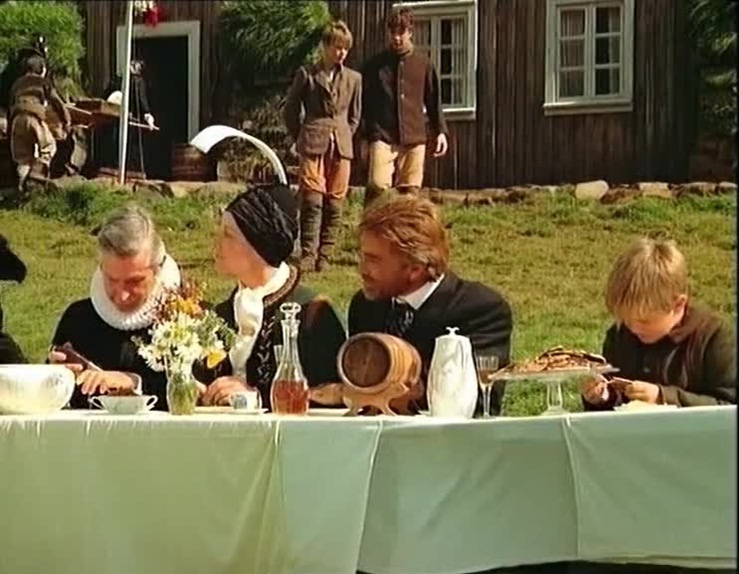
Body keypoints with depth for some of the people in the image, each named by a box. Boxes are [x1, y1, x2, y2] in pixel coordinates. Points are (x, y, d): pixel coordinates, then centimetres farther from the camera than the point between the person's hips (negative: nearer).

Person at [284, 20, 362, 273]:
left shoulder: (353, 78, 12)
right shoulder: (307, 74, 4)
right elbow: (291, 109, 9)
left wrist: (343, 138, 10)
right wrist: (300, 138, 5)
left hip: (341, 146, 3)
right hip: (313, 143, -3)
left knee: (334, 202, 1)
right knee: (312, 198, -11)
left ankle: (324, 255, 7)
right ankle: (308, 254, -11)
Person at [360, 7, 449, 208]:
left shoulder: (423, 64, 9)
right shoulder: (375, 65, 6)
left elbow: (434, 101, 13)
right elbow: (364, 102, 7)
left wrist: (440, 131, 5)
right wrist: (364, 137, 3)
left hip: (414, 138, 2)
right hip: (382, 137, -2)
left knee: (409, 191, 2)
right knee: (378, 186, -16)